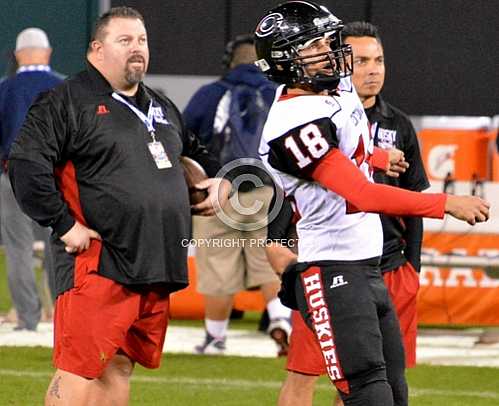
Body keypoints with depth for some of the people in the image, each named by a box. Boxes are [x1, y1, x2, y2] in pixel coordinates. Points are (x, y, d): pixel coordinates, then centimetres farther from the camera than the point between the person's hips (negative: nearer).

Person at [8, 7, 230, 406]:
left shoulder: (163, 109, 22)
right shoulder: (66, 102, -3)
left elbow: (195, 153, 39)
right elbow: (26, 164, -13)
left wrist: (220, 180, 17)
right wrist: (64, 224, -15)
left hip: (157, 268, 8)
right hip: (98, 265, -7)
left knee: (119, 371, 11)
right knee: (79, 373, -10)